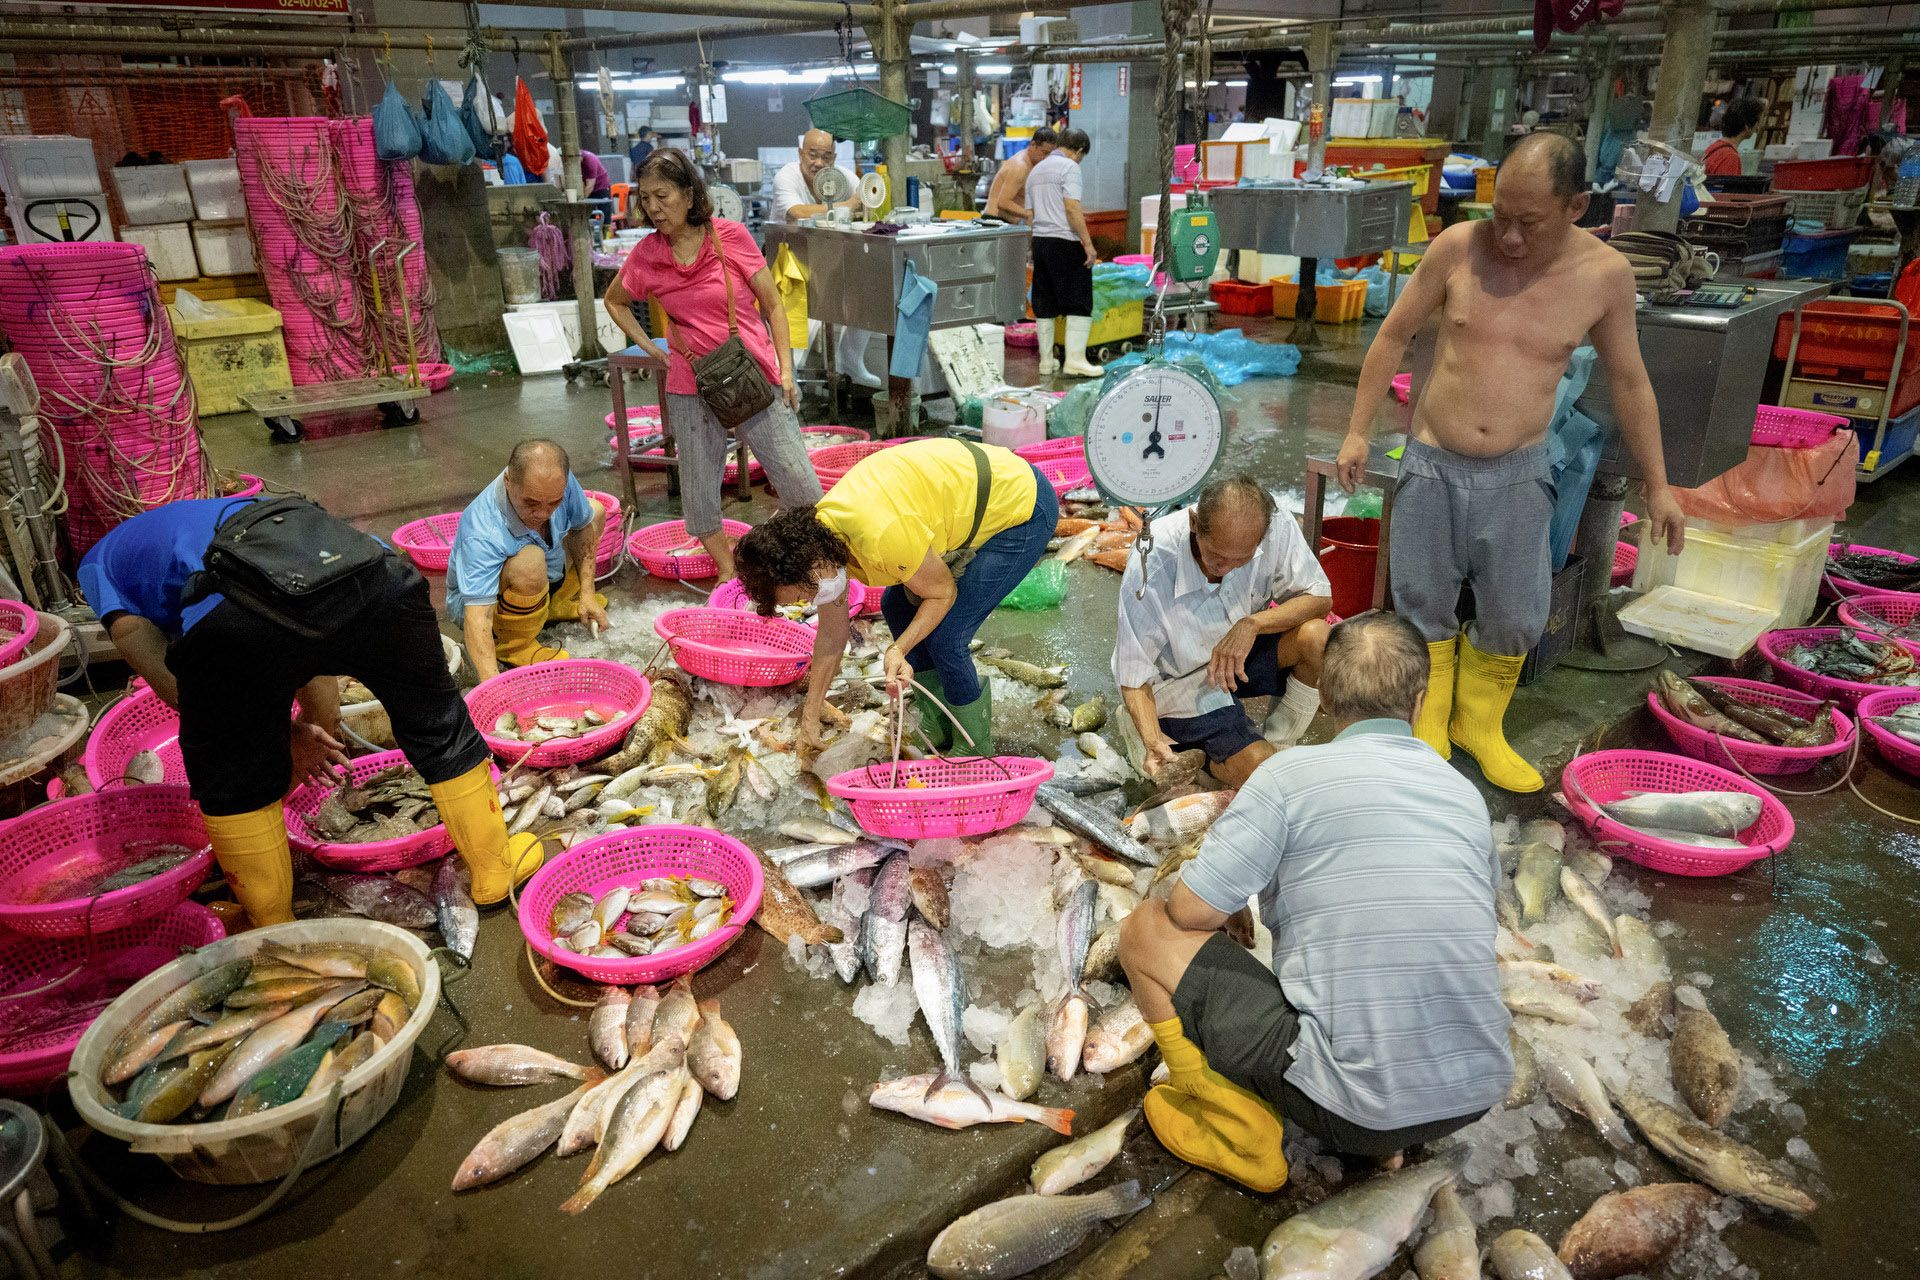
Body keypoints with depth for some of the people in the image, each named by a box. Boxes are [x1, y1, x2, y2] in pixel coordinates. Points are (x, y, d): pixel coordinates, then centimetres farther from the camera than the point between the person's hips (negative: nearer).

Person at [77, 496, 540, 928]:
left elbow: (176, 686, 20)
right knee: (439, 726, 26)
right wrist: (320, 731, 47)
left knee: (231, 780, 24)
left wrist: (288, 735, 24)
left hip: (237, 618, -3)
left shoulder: (100, 565, 35)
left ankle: (273, 928, 38)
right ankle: (495, 868, 41)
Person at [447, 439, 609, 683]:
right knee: (530, 560, -40)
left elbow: (583, 526, -2)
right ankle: (513, 644, -14)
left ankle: (553, 605, 19)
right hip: (484, 600, -7)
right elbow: (477, 616, -46)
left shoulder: (560, 481, -24)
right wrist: (493, 682, -60)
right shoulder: (481, 536, -40)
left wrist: (586, 592, -7)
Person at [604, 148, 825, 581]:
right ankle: (727, 572, 27)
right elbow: (614, 302, 19)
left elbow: (772, 304, -1)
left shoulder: (729, 236, -7)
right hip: (690, 389, 3)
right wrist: (648, 346, 6)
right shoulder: (645, 256, 0)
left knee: (799, 481, -2)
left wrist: (786, 370, -7)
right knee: (698, 491, 8)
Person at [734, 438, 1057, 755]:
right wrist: (809, 719, 11)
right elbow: (831, 637, 6)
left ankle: (974, 748, 11)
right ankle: (937, 729, 24)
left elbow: (943, 593, -16)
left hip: (1025, 509, -9)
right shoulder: (818, 537, -5)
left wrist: (898, 650, -27)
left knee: (944, 637, -12)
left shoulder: (880, 537, -34)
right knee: (896, 605, 9)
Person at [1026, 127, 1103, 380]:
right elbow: (1072, 208, -16)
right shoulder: (1069, 167, -6)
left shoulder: (1036, 170, 18)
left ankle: (1046, 362, 12)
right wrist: (1088, 244, -16)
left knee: (1045, 305, 10)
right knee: (1079, 303, -4)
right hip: (1065, 242, -8)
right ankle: (1075, 360, -9)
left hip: (1039, 241, 8)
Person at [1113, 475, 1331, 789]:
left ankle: (1278, 746, -2)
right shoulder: (1150, 567, -31)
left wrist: (1251, 624, -29)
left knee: (1316, 636, -25)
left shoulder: (1276, 527, -23)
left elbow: (1320, 598, -11)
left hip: (1241, 651, 5)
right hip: (1182, 680, -4)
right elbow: (1134, 680, -22)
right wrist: (1153, 742, -39)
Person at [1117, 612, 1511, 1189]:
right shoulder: (1466, 793, 8)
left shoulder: (1293, 772, -10)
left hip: (1352, 1106, -6)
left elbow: (1190, 911, -11)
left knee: (1145, 930, 3)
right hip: (1478, 1096, 6)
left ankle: (1241, 1131, 7)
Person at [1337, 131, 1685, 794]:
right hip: (1432, 464, 0)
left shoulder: (1605, 274, -7)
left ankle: (1479, 723, 28)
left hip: (1516, 474, 1)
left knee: (1516, 619, 3)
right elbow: (1393, 336, 2)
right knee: (1423, 606, 7)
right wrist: (1358, 431, 1)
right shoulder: (1459, 247, -10)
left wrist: (1657, 484, 8)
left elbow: (1628, 380, 5)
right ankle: (1430, 721, 29)